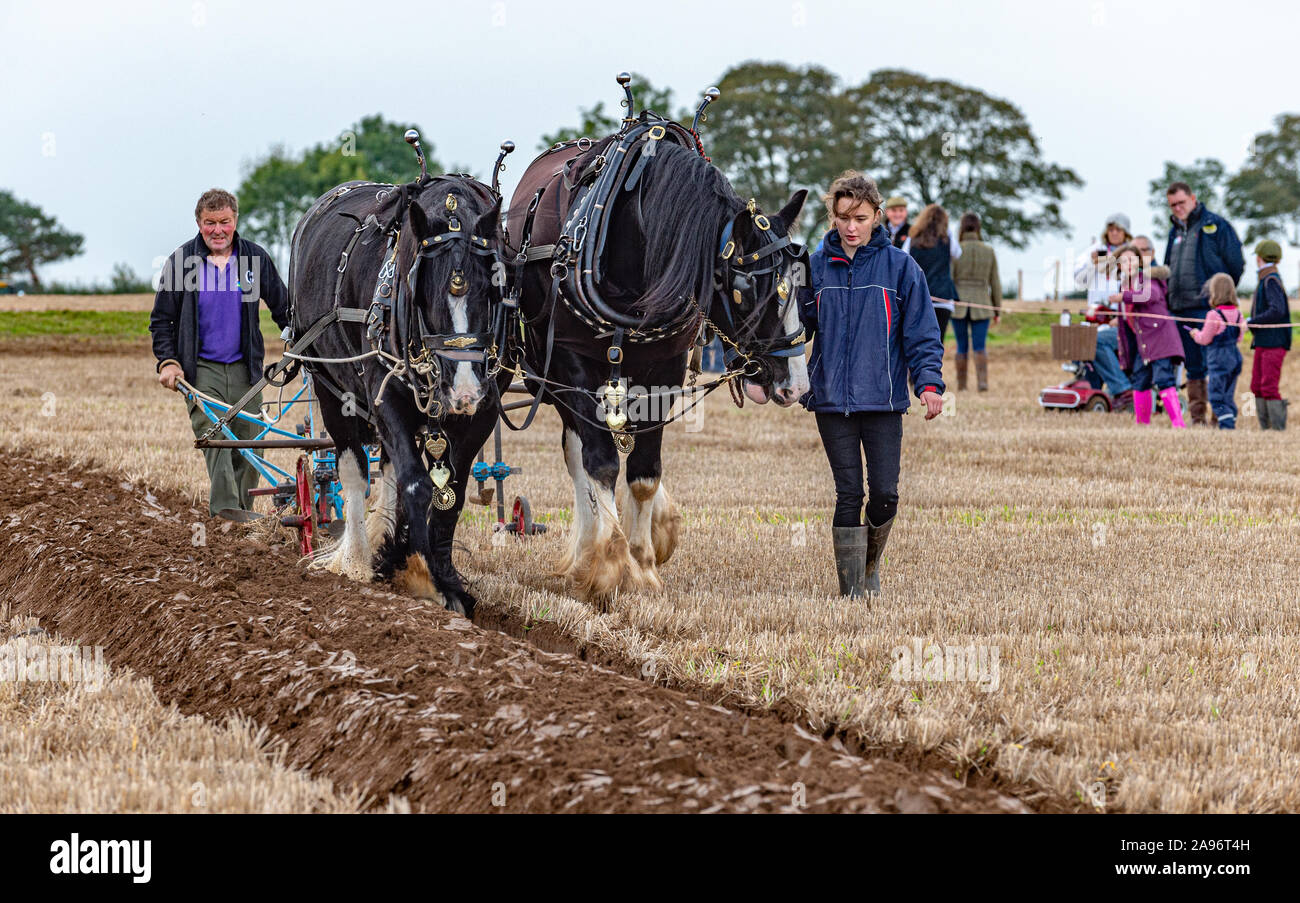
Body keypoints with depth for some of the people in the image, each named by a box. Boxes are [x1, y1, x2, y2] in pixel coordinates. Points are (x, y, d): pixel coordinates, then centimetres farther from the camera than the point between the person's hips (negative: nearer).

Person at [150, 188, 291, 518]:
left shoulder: (255, 258, 4)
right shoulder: (182, 260, 1)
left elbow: (282, 308, 13)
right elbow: (162, 319, 7)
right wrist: (167, 361, -5)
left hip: (244, 367, 2)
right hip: (200, 368, -2)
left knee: (248, 442, 0)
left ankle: (242, 511, 12)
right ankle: (225, 505, -32)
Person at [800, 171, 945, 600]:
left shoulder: (900, 267, 0)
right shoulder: (815, 267, 5)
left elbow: (922, 333, 1)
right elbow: (798, 326, 12)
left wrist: (929, 383, -12)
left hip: (883, 399, -1)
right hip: (831, 399, 1)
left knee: (885, 495, -2)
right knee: (848, 494, 0)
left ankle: (870, 560, 26)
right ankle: (852, 589, 6)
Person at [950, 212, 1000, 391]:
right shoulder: (989, 251, 1)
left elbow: (948, 280, -7)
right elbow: (995, 283, 4)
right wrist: (998, 309, 11)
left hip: (958, 304, -1)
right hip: (981, 304, 1)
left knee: (961, 347, 9)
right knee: (979, 347, 0)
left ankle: (961, 385, 11)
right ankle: (982, 380, -21)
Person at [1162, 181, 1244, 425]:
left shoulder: (1215, 225, -1)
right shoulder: (1175, 232, 20)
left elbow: (1235, 264, -3)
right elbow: (1168, 268, 27)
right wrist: (1172, 298, 14)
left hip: (1209, 307, -7)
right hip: (1181, 309, 7)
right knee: (1193, 368, 10)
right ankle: (1197, 417, 14)